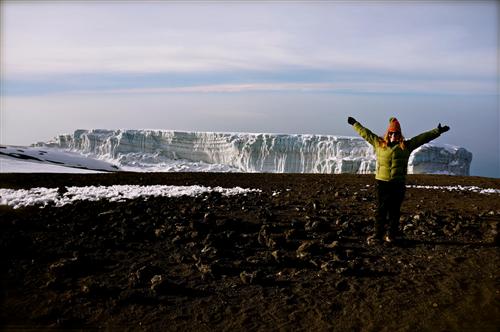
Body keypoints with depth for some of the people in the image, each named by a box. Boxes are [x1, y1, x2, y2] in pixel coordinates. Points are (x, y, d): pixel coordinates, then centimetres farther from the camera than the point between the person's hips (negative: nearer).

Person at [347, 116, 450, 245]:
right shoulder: (379, 143, 9)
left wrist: (437, 131, 11)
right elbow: (365, 133, 18)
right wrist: (355, 123, 25)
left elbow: (423, 137, 13)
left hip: (399, 183, 1)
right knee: (381, 210, 1)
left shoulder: (406, 146, 10)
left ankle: (392, 234, 19)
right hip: (382, 182, -1)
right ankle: (377, 235, 6)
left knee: (395, 210, 8)